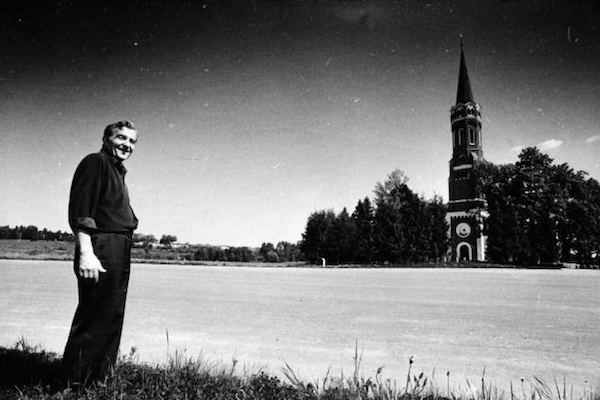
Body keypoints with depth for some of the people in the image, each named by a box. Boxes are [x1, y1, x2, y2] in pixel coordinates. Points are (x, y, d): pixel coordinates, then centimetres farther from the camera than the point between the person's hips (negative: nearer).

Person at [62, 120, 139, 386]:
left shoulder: (118, 171, 23)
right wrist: (86, 252, -25)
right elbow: (80, 211, -16)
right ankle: (75, 383, 3)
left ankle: (98, 379, 24)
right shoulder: (95, 162, -5)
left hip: (119, 254, 10)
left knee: (112, 318, 14)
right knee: (94, 319, -7)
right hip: (101, 248, -10)